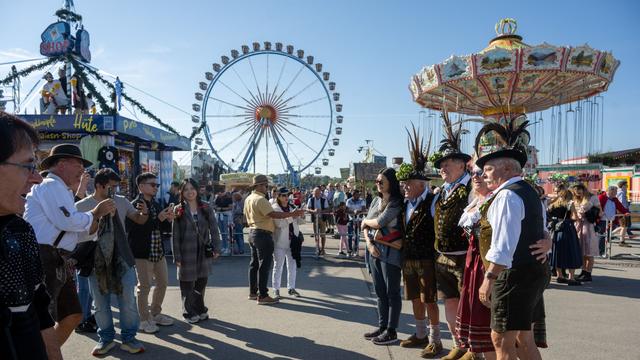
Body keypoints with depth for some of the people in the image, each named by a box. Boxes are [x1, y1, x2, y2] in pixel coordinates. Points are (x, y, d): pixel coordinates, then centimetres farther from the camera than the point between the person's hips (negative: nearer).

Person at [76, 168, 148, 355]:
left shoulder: (121, 201, 1)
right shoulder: (81, 206, -5)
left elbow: (139, 220, 9)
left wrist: (144, 212, -12)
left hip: (121, 258, 1)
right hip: (95, 261, -1)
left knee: (128, 300, 5)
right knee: (100, 303, 11)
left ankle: (129, 338, 19)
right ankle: (106, 338, 28)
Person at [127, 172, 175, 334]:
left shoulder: (156, 204, 11)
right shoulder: (134, 205, -13)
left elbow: (164, 228, 15)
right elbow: (138, 228, -23)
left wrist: (168, 220, -5)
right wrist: (158, 219, -25)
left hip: (158, 251, 8)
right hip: (142, 253, -8)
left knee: (162, 283, 15)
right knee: (144, 286, 2)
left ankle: (155, 314, 31)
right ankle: (144, 320, 16)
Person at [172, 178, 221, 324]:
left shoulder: (206, 208, 3)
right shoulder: (178, 211, -3)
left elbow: (214, 229, 4)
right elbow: (175, 235, -4)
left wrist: (216, 248, -2)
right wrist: (177, 256, -8)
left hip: (203, 252, 2)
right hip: (186, 253, -2)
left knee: (202, 281, 10)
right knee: (187, 284, 6)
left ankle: (200, 309, 28)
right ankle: (190, 313, 22)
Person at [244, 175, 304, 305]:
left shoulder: (248, 199, 12)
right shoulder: (260, 200, -19)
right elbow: (273, 214, -28)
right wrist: (292, 214, -27)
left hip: (252, 232, 10)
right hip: (263, 234, -10)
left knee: (254, 263, 15)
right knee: (264, 265, -5)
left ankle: (253, 292, 24)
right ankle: (262, 296, -2)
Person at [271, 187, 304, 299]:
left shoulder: (291, 207, 12)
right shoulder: (274, 208, -8)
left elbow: (298, 222, 14)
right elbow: (279, 224, -21)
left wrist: (300, 216, -6)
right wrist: (292, 216, -28)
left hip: (291, 241, 6)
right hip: (280, 242, -6)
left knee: (292, 266, 12)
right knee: (278, 266, 2)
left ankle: (291, 288, 24)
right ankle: (276, 290, 11)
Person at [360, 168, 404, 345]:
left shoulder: (396, 202, -10)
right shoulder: (376, 200, 12)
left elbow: (379, 222, -19)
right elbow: (365, 226, 11)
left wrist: (366, 221, 0)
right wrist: (369, 243, -5)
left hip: (389, 252, -7)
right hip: (374, 250, 7)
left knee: (392, 292, 3)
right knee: (380, 291, 13)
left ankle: (391, 331, 11)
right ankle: (382, 326, 23)